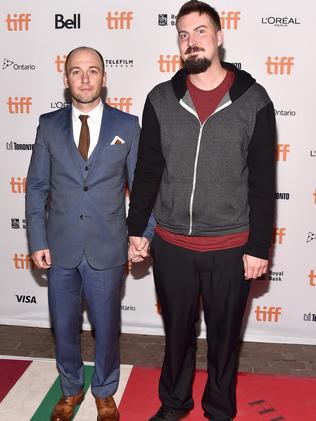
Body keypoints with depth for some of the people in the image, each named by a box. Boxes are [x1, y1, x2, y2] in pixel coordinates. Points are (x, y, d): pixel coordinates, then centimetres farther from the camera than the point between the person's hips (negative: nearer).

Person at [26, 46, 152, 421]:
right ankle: (71, 390, 42)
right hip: (60, 247, 2)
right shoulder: (49, 125, 1)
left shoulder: (127, 126, -3)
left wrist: (142, 235, -6)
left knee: (106, 327, 14)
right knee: (63, 327, 16)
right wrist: (38, 242, -3)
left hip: (107, 249, -1)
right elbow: (36, 187, 2)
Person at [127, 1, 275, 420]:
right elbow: (147, 172, 5)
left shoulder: (253, 100, -6)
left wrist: (259, 248, -6)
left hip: (230, 248, -1)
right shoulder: (161, 100, 0)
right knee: (177, 333, 19)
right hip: (171, 245, 2)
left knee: (224, 337, 17)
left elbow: (262, 183, -5)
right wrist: (136, 231, 5)